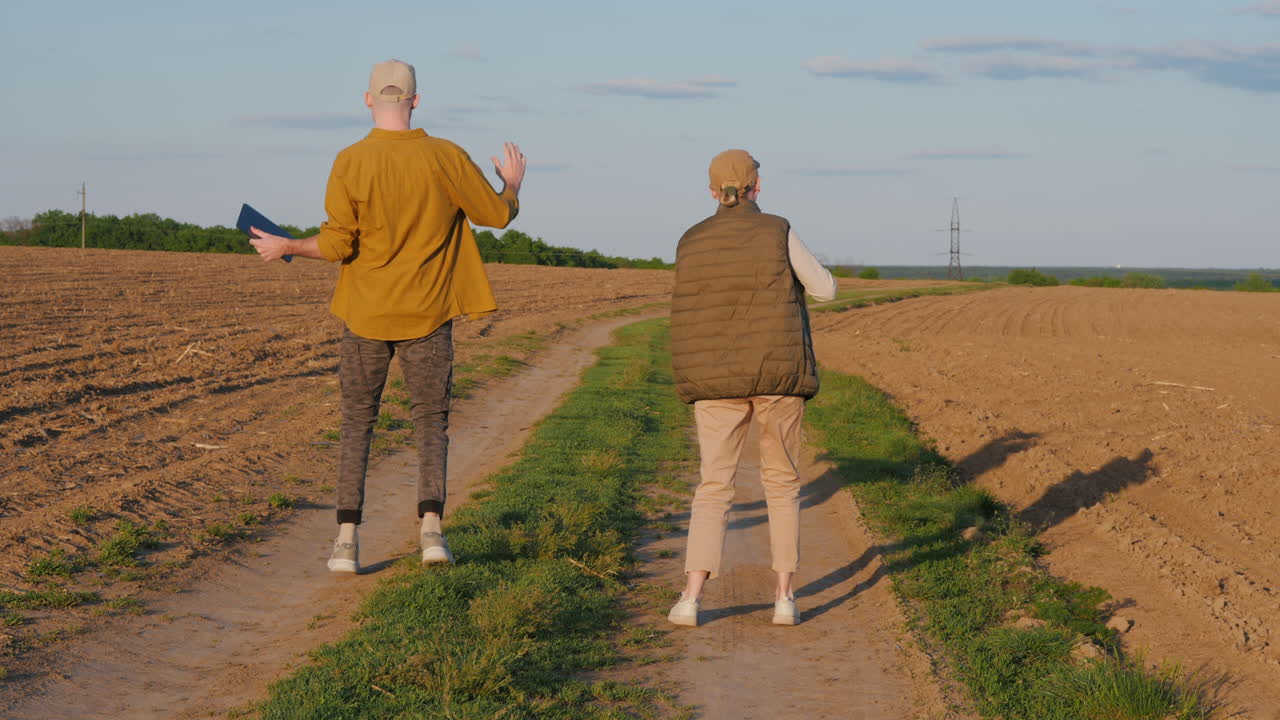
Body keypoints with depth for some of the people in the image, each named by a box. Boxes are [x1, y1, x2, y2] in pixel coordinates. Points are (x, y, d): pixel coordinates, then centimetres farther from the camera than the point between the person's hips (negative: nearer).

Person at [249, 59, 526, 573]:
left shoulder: (350, 163, -9)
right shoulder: (447, 158, -6)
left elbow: (337, 245, -13)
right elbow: (498, 214, 3)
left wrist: (286, 247, 5)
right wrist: (513, 184, 25)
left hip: (366, 314, 0)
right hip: (428, 314, 0)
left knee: (357, 422, 11)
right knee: (430, 421, 10)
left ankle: (347, 539, 3)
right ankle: (431, 525, -10)